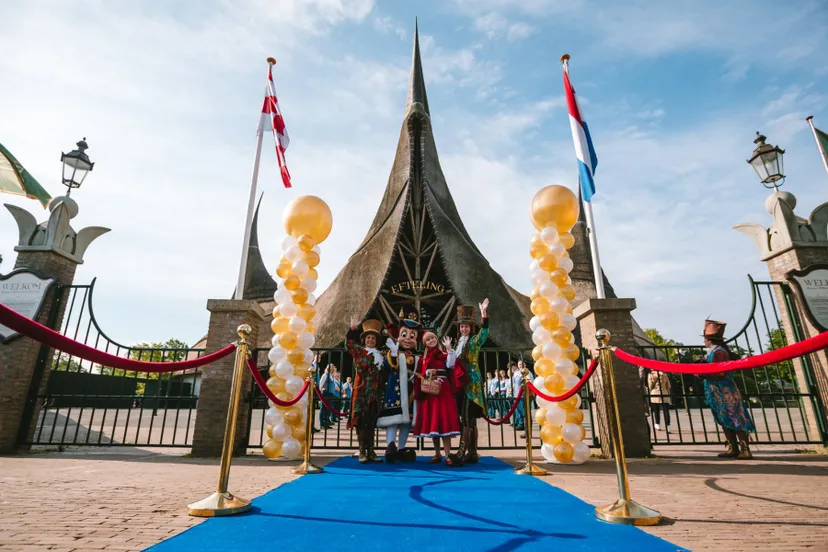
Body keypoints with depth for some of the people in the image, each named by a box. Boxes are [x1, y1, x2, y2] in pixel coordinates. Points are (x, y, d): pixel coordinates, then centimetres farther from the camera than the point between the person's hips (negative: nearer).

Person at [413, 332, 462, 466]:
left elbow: (450, 365, -15)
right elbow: (420, 375, 10)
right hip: (428, 391, 4)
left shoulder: (443, 354, 4)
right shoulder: (424, 358, 13)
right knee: (431, 423, 6)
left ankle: (448, 455, -10)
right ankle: (437, 455, 17)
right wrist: (427, 373, -10)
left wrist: (449, 348, -20)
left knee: (444, 421, -11)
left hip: (443, 391, -4)